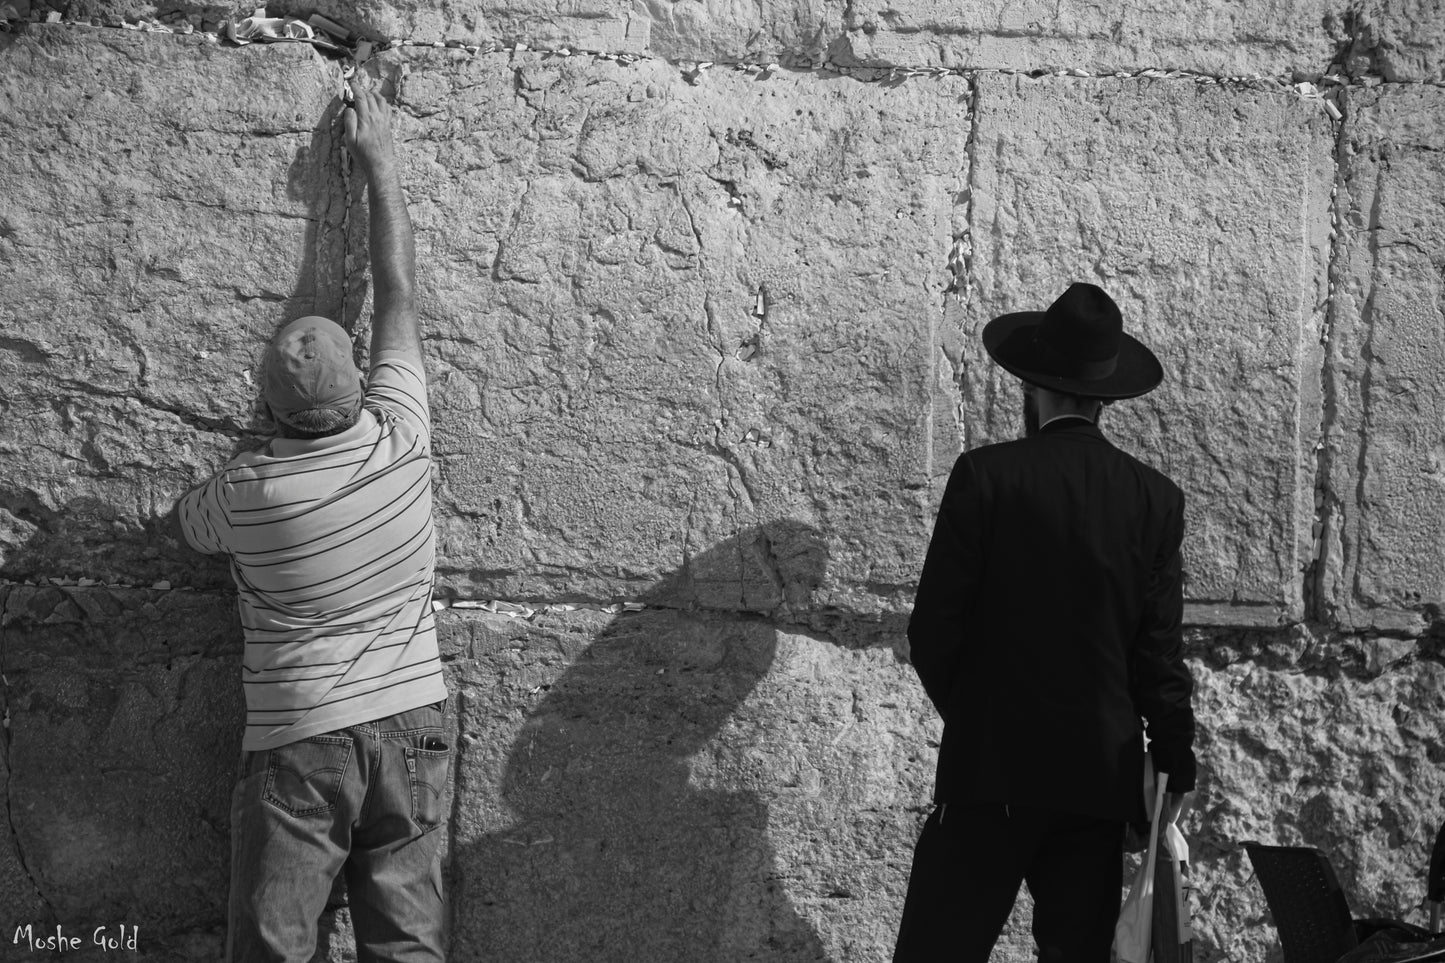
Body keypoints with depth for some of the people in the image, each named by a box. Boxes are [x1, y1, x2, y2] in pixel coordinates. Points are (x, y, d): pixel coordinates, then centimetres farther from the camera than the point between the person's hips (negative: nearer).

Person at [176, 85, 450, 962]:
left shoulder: (247, 493, -11)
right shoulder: (400, 439, -7)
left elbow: (191, 526, 14)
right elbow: (399, 296, 5)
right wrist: (381, 165, 15)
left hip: (299, 742, -3)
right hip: (412, 726, 3)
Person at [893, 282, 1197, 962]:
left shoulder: (985, 475, -8)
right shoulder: (1157, 499, 0)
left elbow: (933, 630, -6)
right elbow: (1158, 653, 1)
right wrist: (1177, 761, 13)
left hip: (990, 765, -3)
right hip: (1103, 774, 3)